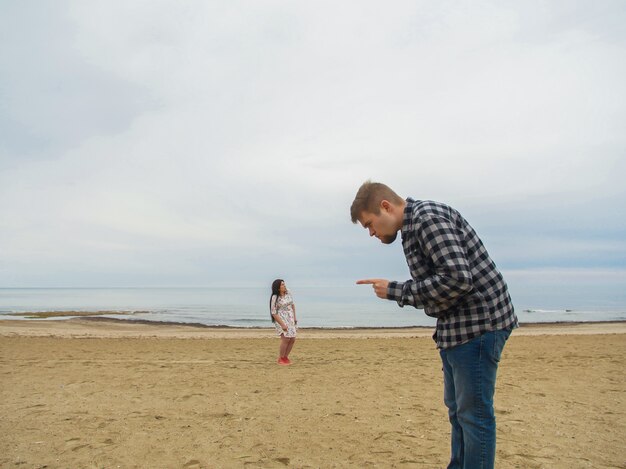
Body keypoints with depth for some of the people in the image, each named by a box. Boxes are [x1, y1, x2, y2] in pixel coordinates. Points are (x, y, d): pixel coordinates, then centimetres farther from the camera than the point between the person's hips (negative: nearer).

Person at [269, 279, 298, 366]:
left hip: (290, 318, 6)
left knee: (292, 339, 4)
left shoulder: (288, 293, 1)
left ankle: (285, 357, 21)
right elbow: (273, 313, -15)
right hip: (281, 319, -6)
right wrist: (282, 324, -19)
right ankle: (280, 359, 3)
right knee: (286, 339, -14)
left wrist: (294, 317, 9)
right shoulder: (275, 297, -15)